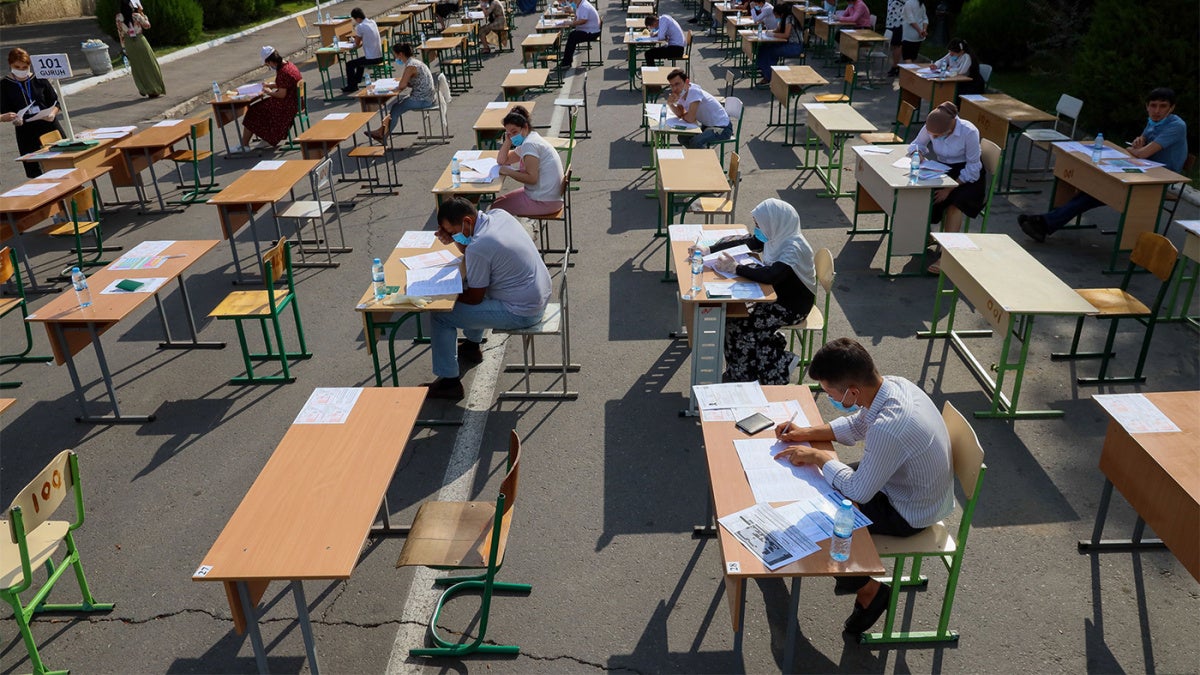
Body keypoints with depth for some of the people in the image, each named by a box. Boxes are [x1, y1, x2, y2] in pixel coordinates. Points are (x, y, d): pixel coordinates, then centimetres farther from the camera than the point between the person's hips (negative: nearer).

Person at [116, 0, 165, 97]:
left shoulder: (119, 17, -3)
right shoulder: (136, 16, -12)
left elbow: (120, 33, 2)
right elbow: (147, 25, 3)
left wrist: (123, 47, 9)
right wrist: (141, 13, 5)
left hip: (129, 44, 3)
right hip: (139, 41, -3)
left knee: (137, 68, 14)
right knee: (149, 65, 8)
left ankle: (143, 89, 14)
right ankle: (154, 90, 9)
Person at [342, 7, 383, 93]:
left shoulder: (360, 26, -16)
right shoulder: (373, 22, 8)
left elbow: (357, 43, -5)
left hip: (371, 59, -8)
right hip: (380, 57, 8)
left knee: (349, 64, 6)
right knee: (360, 60, 35)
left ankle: (351, 86, 16)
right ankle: (356, 81, 45)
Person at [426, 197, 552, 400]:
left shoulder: (478, 248, -26)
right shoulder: (499, 214, -1)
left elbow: (474, 298, -13)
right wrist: (455, 240, -1)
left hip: (522, 313, -10)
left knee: (440, 316, -3)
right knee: (471, 280, 31)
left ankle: (449, 381, 7)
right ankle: (472, 346, 44)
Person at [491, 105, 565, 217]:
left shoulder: (529, 144, -18)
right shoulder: (526, 142, 15)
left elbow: (532, 178, -26)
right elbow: (501, 161, 18)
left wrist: (509, 172, -16)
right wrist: (508, 140, 7)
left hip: (544, 202, -11)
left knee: (496, 207, -2)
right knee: (501, 200, 21)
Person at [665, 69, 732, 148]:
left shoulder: (694, 91, -27)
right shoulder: (681, 92, 0)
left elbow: (690, 118, -29)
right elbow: (679, 113, 0)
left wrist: (683, 116, -7)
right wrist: (670, 104, -17)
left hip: (722, 128, -10)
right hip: (707, 125, 10)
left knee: (695, 142, -28)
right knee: (682, 138, 11)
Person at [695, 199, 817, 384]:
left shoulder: (795, 248, -27)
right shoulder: (776, 237, -2)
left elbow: (770, 275, -41)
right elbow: (746, 242, 10)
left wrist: (736, 269, -31)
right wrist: (709, 250, 3)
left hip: (792, 306, -8)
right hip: (776, 296, 8)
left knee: (738, 326, -14)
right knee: (731, 315, -4)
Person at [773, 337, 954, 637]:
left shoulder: (889, 428, -40)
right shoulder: (891, 384, -13)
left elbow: (858, 492, -27)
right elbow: (856, 425, 7)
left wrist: (820, 457, -14)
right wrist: (807, 433, -3)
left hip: (909, 513, -9)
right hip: (903, 481, 9)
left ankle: (867, 589, 17)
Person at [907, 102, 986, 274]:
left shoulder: (969, 132, -24)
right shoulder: (930, 127, -11)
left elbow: (972, 168, -19)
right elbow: (918, 143, 8)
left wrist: (950, 188, -27)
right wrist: (918, 152, -17)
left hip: (968, 176, -5)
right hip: (944, 171, 5)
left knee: (955, 201, -33)